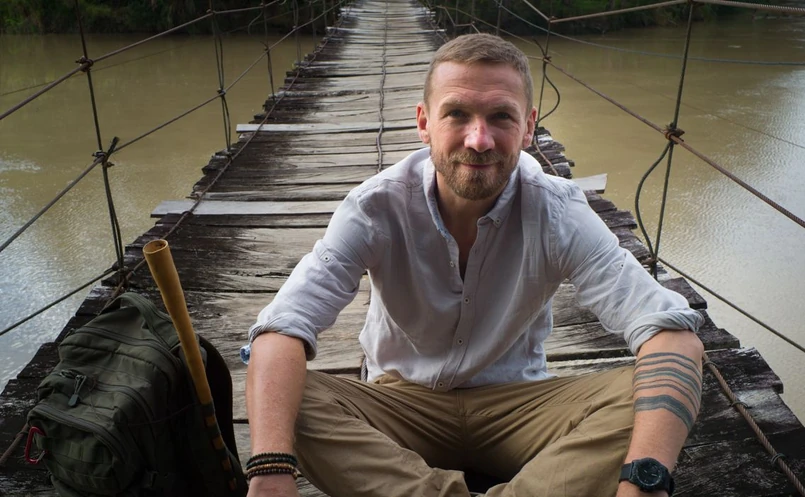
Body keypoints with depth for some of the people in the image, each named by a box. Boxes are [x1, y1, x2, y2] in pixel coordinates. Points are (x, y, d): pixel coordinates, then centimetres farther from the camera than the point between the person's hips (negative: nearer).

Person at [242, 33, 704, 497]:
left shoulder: (557, 211, -16)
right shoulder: (377, 207, -17)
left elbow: (674, 332, -26)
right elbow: (282, 328, -28)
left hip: (518, 406, 1)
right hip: (403, 402, 0)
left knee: (638, 394, -27)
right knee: (292, 398, -28)